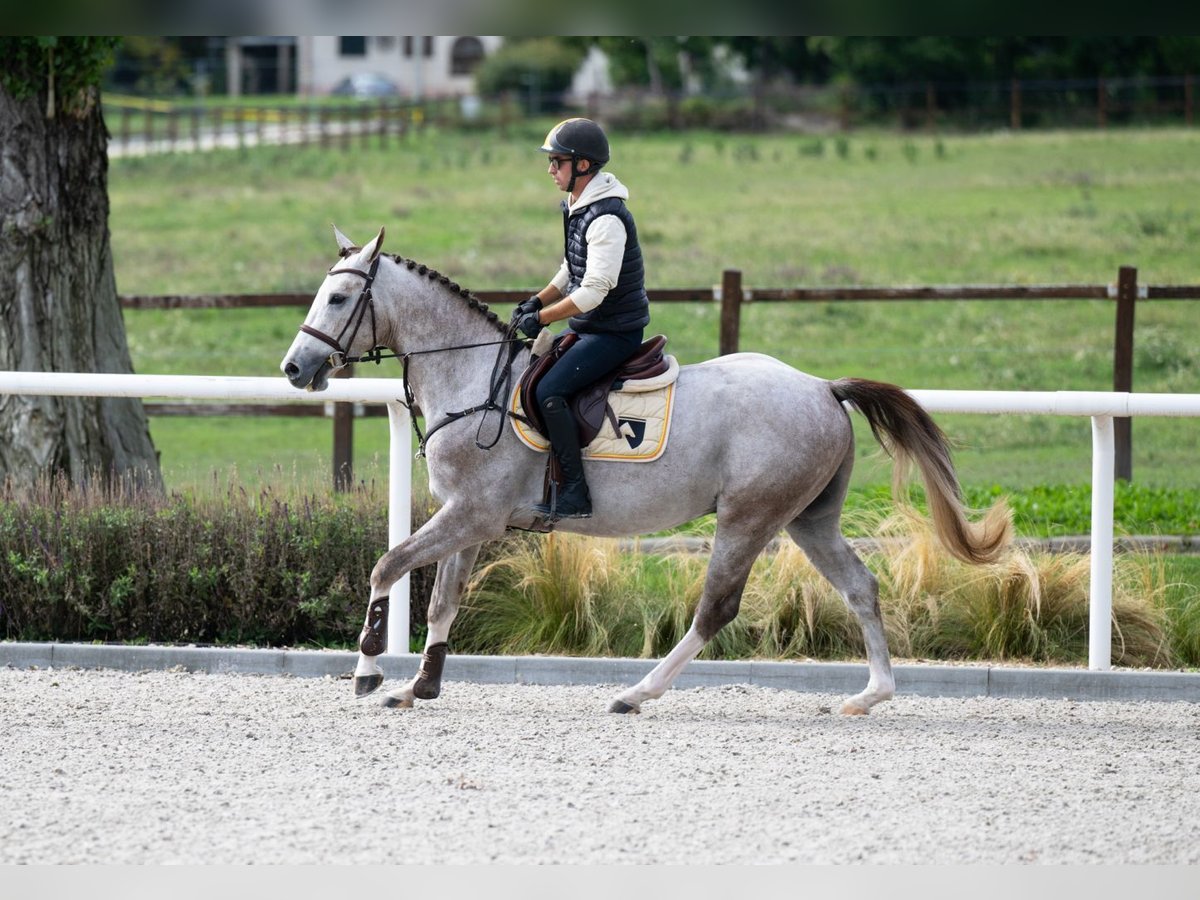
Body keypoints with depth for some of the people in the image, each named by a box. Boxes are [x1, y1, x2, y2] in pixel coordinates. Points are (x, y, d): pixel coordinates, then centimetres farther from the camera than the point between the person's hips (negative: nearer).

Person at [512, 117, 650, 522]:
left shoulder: (606, 218, -23)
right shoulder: (576, 207, 10)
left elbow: (594, 290, -27)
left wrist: (541, 318, -21)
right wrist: (538, 301, 5)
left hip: (614, 332, -11)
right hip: (588, 327, 11)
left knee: (549, 391, -24)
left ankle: (574, 493, -22)